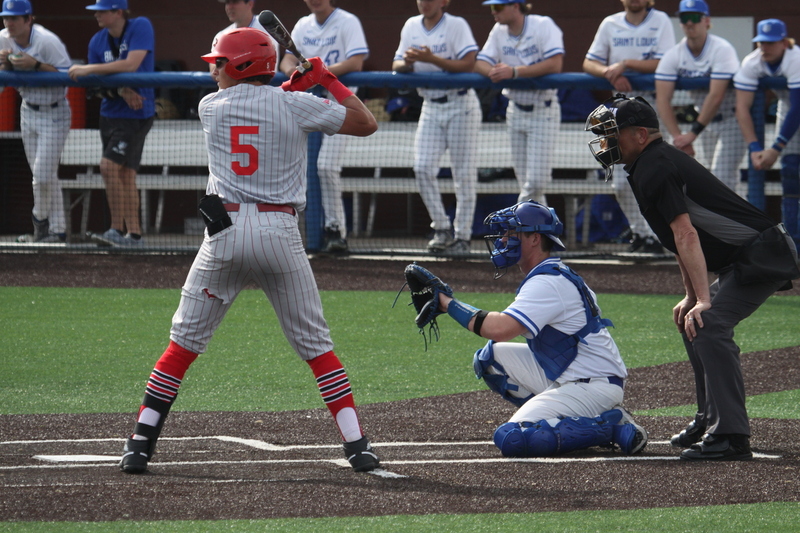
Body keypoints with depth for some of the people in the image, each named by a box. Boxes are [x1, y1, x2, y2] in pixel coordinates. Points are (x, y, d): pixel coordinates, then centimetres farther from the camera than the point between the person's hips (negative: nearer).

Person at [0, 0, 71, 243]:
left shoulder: (48, 41, -23)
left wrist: (35, 65, -31)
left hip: (54, 115, -7)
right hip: (28, 111, 7)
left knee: (43, 175, -11)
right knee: (42, 176, 8)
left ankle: (40, 219, 14)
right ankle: (57, 229, 15)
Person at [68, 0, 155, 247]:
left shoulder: (140, 27, -12)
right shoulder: (98, 41, 5)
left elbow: (131, 64, -24)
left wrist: (89, 69, -23)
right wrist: (121, 91, -18)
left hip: (136, 113, -7)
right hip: (110, 113, 7)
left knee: (109, 166, -18)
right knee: (124, 174, 8)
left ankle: (117, 230, -12)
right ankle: (134, 235, 13)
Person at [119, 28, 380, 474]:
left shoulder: (211, 106, 6)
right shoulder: (296, 105, 0)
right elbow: (367, 124, 9)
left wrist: (297, 85, 23)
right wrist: (330, 80, 19)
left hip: (225, 232, 0)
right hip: (281, 233, 0)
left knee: (185, 341, 8)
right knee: (316, 343, 8)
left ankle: (142, 442, 2)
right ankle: (357, 445, 1)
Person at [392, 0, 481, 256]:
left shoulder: (456, 25, -9)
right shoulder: (411, 27, 8)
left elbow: (468, 64, -19)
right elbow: (397, 65, 9)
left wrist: (431, 59, -26)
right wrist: (407, 63, -14)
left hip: (460, 105, -5)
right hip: (431, 107, 5)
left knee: (464, 173, -3)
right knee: (422, 168, -7)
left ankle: (462, 236, 2)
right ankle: (442, 229, 3)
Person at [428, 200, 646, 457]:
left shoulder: (548, 282, -18)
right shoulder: (554, 275, 15)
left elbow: (500, 329, -30)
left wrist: (449, 303, -20)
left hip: (594, 386, -10)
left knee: (511, 439, -22)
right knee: (490, 356, 7)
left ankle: (612, 426, -13)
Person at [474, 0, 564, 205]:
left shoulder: (543, 25, -14)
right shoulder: (499, 32, 3)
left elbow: (555, 64, -27)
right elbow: (480, 64, -3)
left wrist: (514, 72, -32)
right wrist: (494, 72, -27)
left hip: (543, 111, -6)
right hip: (516, 110, 6)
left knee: (536, 181, -12)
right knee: (526, 183, 8)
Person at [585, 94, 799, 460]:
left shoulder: (653, 168, -14)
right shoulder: (658, 162, 18)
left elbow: (686, 235, -23)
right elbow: (682, 240, 24)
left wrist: (703, 300, -28)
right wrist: (691, 296, 22)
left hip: (761, 257, -11)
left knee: (707, 325, -24)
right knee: (691, 322, 23)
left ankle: (731, 436, -29)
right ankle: (709, 421, 31)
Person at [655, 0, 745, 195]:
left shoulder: (722, 50, -22)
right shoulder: (673, 55, -6)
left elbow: (716, 96, -27)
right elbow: (662, 100, -14)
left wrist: (693, 133, -28)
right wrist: (678, 136, -26)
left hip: (732, 118, -6)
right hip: (706, 121, 6)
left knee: (722, 175, -16)